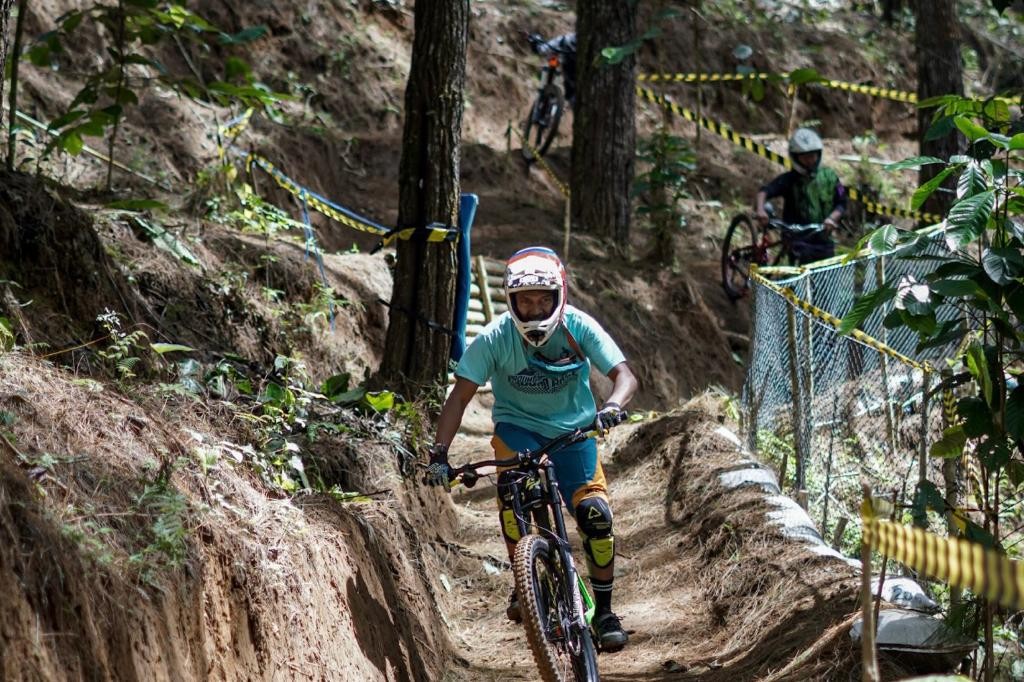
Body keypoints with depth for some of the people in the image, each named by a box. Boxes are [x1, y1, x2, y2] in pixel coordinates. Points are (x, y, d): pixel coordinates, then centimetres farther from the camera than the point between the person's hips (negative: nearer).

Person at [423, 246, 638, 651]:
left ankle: (604, 610, 4)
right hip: (518, 425, -1)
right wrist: (439, 453, -31)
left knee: (595, 515, -16)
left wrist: (612, 405, -47)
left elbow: (625, 376, -24)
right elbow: (461, 395, -19)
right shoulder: (496, 337, -20)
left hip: (572, 429, 1)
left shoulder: (579, 328, -19)